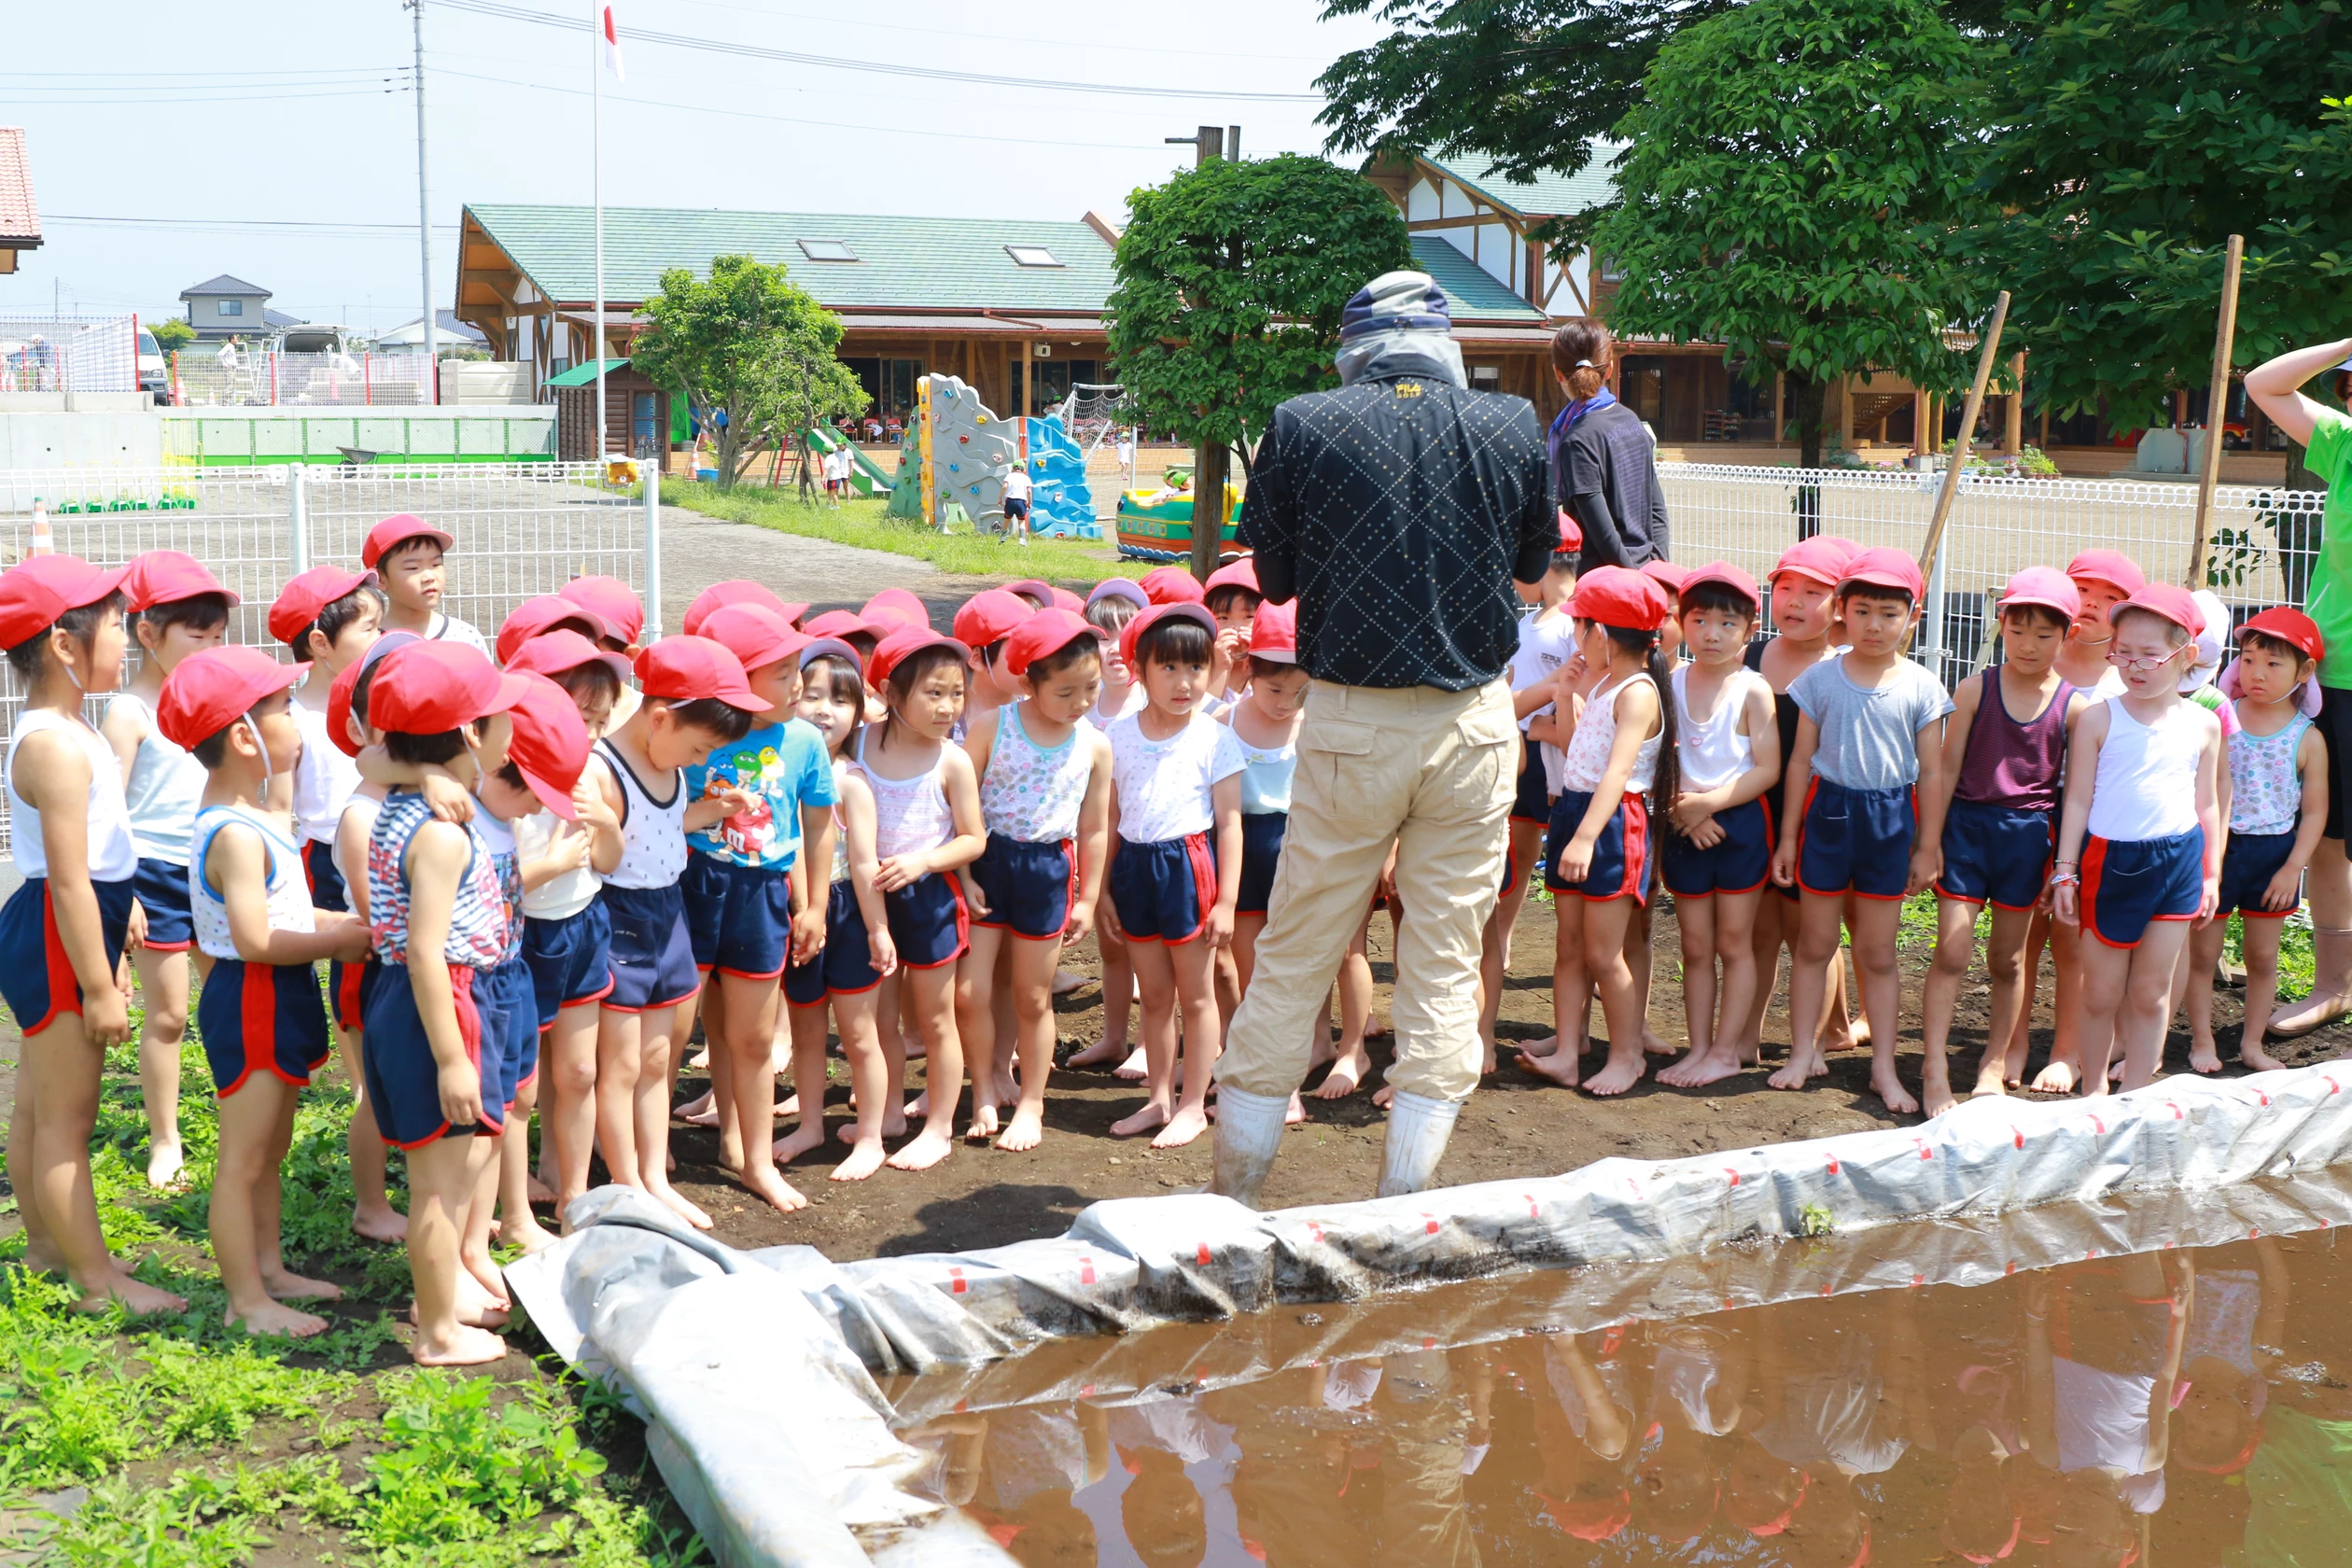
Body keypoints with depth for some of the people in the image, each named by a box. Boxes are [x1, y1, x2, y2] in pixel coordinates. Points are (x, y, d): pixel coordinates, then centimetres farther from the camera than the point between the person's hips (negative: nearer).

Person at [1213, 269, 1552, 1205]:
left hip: (1351, 724, -1)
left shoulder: (1301, 427, -6)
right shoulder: (1513, 427, -1)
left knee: (1293, 959, 8)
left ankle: (1236, 1190, 17)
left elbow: (1275, 579, 3)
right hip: (1474, 721, 1)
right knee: (1447, 962, 9)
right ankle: (1404, 1202, 13)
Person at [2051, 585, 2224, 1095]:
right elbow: (2078, 800, -2)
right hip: (2109, 859, -2)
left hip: (2178, 861, 2)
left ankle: (2136, 1093, 18)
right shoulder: (2098, 719, -4)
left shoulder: (2203, 725, 3)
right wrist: (2065, 873, -3)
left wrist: (2211, 874, 11)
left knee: (2151, 992, 7)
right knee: (2102, 992, 7)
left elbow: (2207, 804, 11)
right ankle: (2093, 1089, 23)